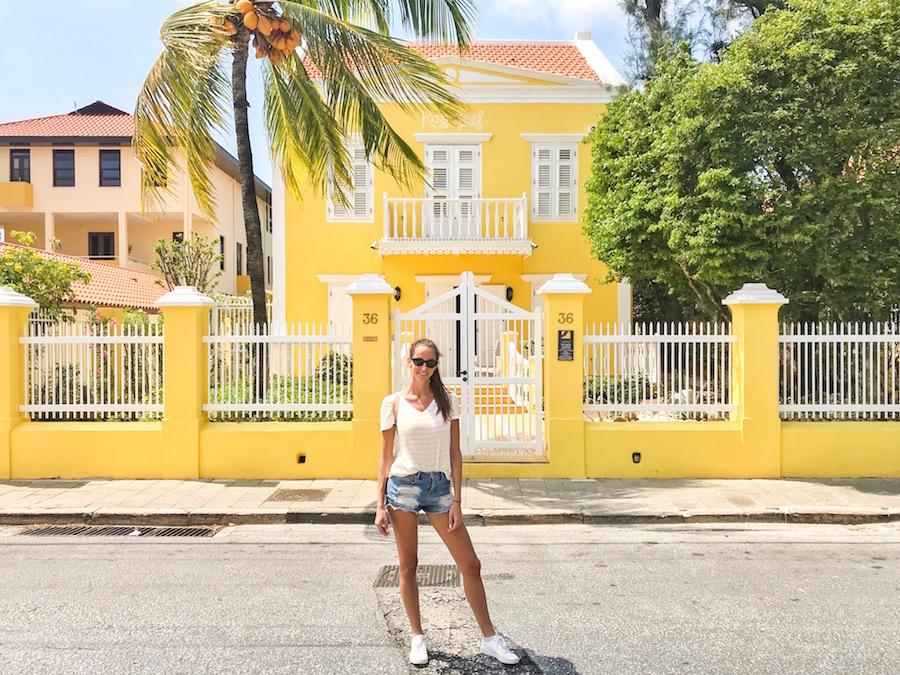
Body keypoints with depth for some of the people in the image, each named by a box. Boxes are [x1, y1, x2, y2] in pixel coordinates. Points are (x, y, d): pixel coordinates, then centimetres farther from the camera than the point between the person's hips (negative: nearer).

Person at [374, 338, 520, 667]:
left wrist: (457, 501, -3)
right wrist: (380, 505, 0)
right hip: (403, 485, -1)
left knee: (470, 565, 4)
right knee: (408, 566, 9)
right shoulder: (393, 403, 0)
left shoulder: (447, 400, 2)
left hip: (439, 486, 2)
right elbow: (386, 457, 3)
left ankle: (489, 638, 20)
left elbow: (455, 453, 2)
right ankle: (417, 637, 28)